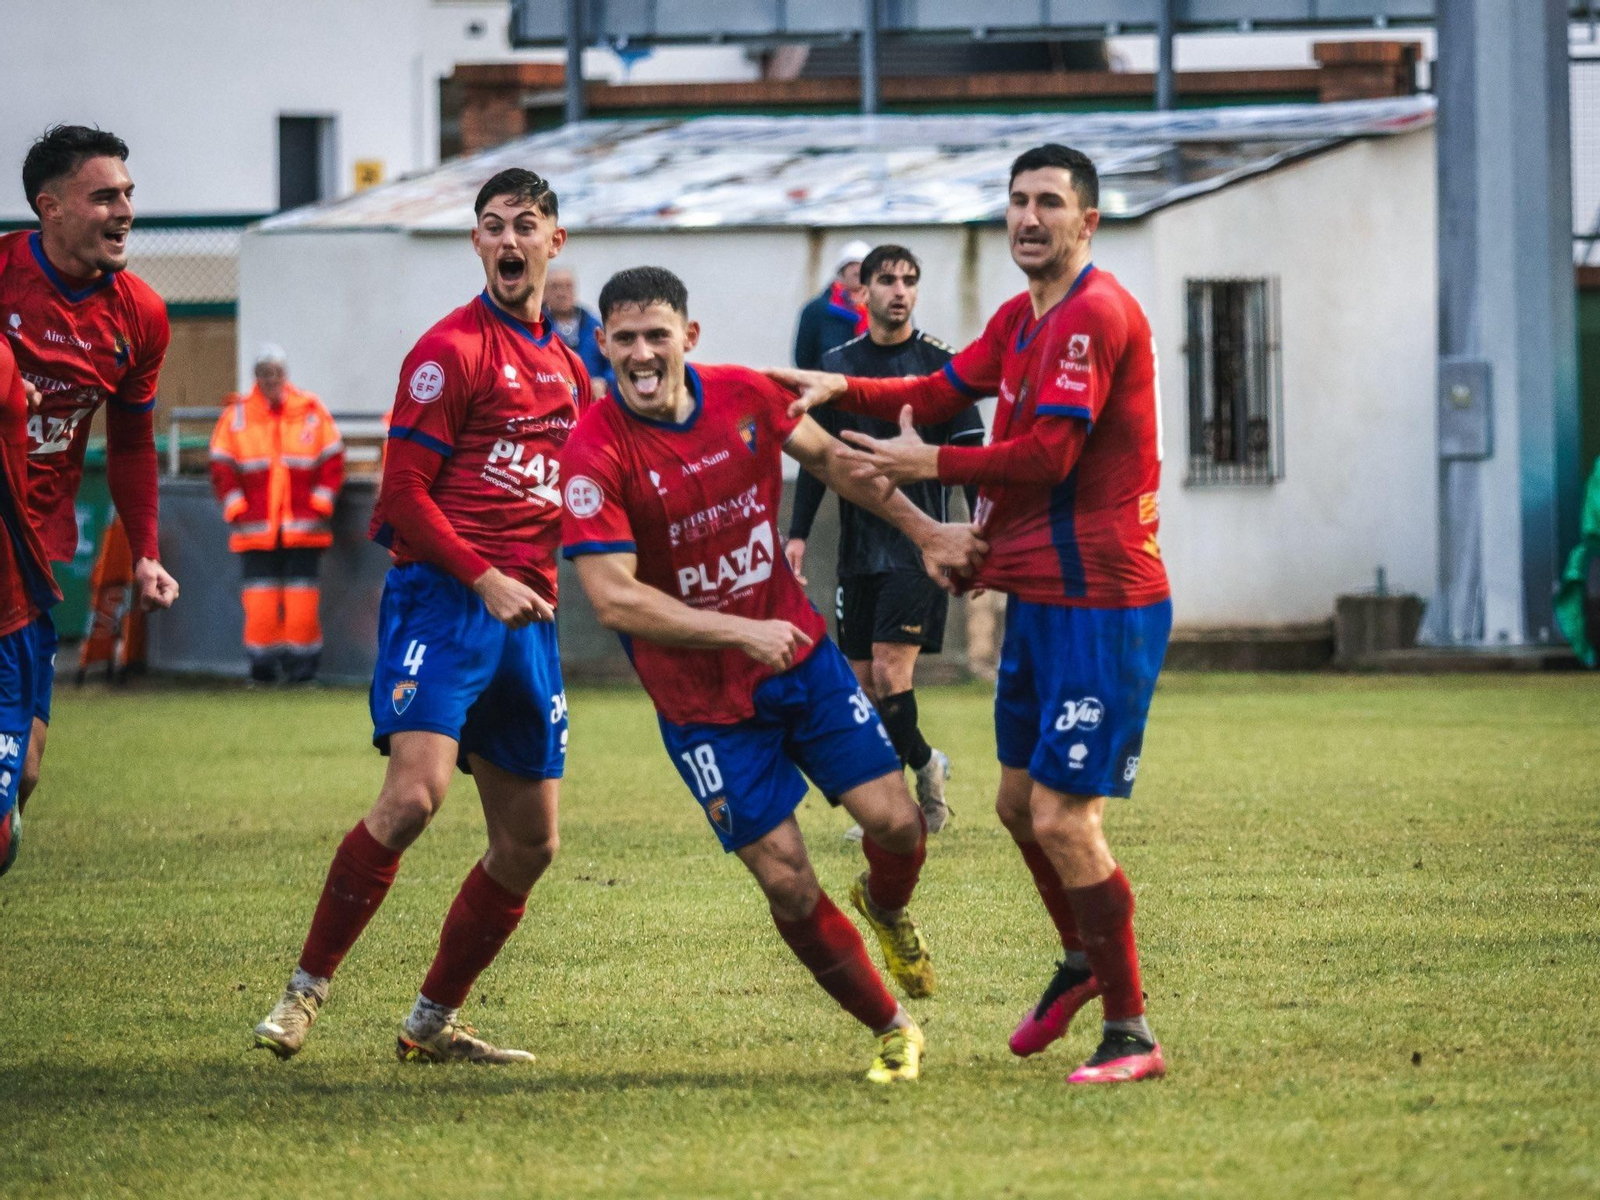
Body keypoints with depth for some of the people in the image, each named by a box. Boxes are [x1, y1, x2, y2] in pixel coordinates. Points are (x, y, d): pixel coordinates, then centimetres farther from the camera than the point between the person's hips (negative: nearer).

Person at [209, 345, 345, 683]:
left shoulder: (313, 412, 7)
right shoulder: (235, 416, 7)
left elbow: (332, 462, 8)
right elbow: (222, 467, 7)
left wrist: (318, 505, -1)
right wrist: (237, 508, -3)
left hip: (303, 527, 0)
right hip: (255, 527, 0)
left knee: (301, 595, -3)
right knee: (259, 595, -4)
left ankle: (301, 659, 4)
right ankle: (262, 662, 3)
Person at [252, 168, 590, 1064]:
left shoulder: (567, 366, 18)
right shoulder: (453, 350, -4)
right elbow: (404, 491, -9)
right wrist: (484, 578, -17)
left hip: (528, 614, 7)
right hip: (443, 600, -7)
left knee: (530, 841, 6)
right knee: (414, 795, -23)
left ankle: (435, 1021, 18)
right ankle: (307, 989, -12)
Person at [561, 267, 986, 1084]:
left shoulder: (746, 398, -7)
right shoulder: (595, 454, -21)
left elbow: (825, 457, 13)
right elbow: (615, 599, -25)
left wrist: (924, 532, 13)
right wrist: (742, 632, -30)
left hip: (800, 655, 4)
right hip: (701, 700, -4)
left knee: (895, 823, -2)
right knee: (786, 881, -5)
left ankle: (886, 909, 35)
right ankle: (890, 1029, 16)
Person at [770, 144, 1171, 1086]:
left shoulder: (1097, 316, -16)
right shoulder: (1022, 320, 15)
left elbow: (1047, 455, -21)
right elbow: (944, 391, 20)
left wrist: (933, 465, -11)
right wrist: (843, 389, 3)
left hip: (1101, 603, -10)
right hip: (1039, 597, 10)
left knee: (1062, 821, -11)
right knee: (1020, 802, 20)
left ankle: (1131, 1035, -3)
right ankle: (1084, 963, 42)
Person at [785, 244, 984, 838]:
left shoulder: (938, 364, -2)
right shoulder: (838, 364, 9)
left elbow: (970, 456, -1)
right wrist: (798, 533, 8)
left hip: (918, 544, -5)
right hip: (858, 545, 5)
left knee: (889, 672, -13)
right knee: (863, 678, 4)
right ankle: (925, 763, 21)